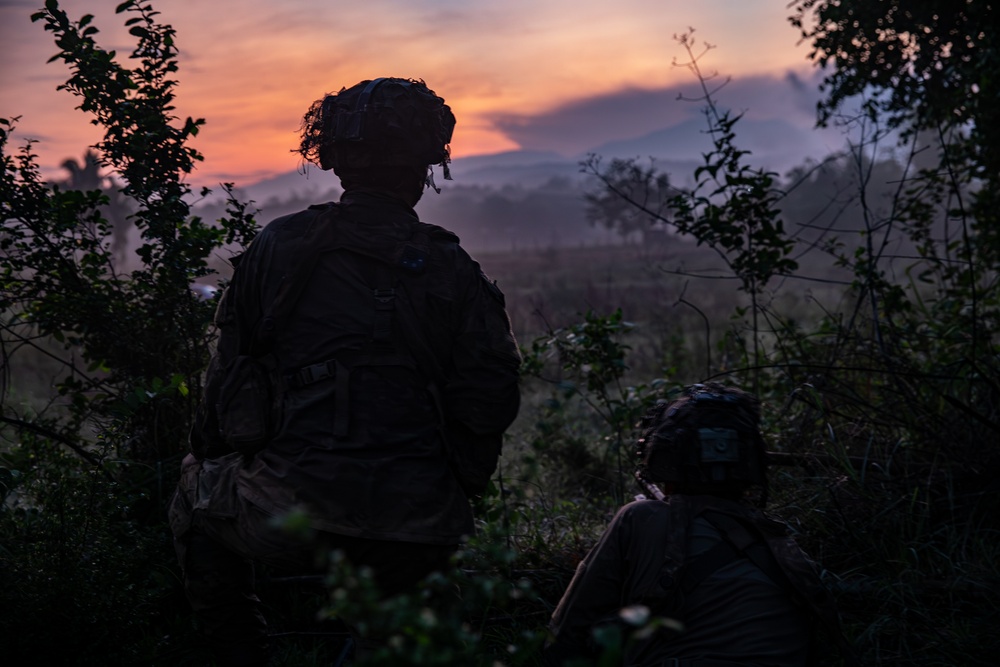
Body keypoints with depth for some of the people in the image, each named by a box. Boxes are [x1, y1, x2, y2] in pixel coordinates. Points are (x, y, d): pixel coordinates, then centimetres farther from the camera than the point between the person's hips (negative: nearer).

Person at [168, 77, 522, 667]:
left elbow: (230, 370, 8)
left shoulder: (278, 247, 3)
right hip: (418, 539, 2)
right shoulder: (454, 270, 4)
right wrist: (456, 485, 16)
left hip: (293, 515, -2)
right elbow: (491, 402, -2)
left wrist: (207, 458, 24)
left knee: (196, 496, 31)